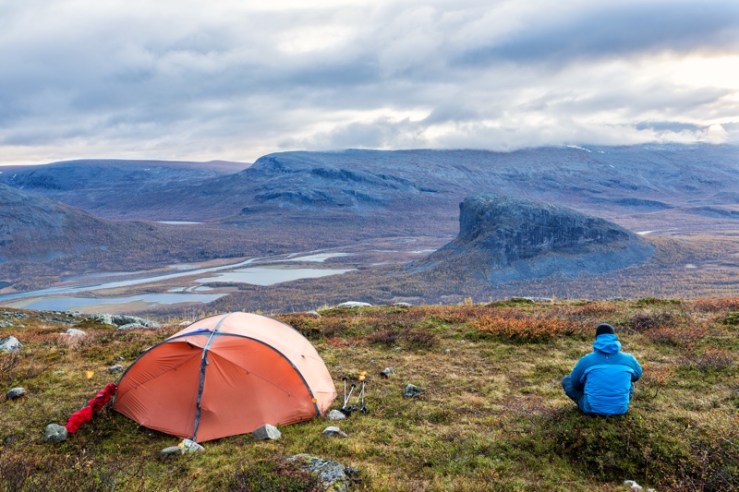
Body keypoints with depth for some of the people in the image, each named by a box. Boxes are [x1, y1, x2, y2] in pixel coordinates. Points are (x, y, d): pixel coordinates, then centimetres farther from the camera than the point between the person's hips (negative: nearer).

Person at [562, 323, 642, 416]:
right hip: (620, 408, 3)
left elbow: (575, 383, 4)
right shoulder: (629, 359, -3)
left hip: (592, 408, -3)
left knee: (566, 380, 18)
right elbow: (637, 375, 18)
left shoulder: (586, 360, -10)